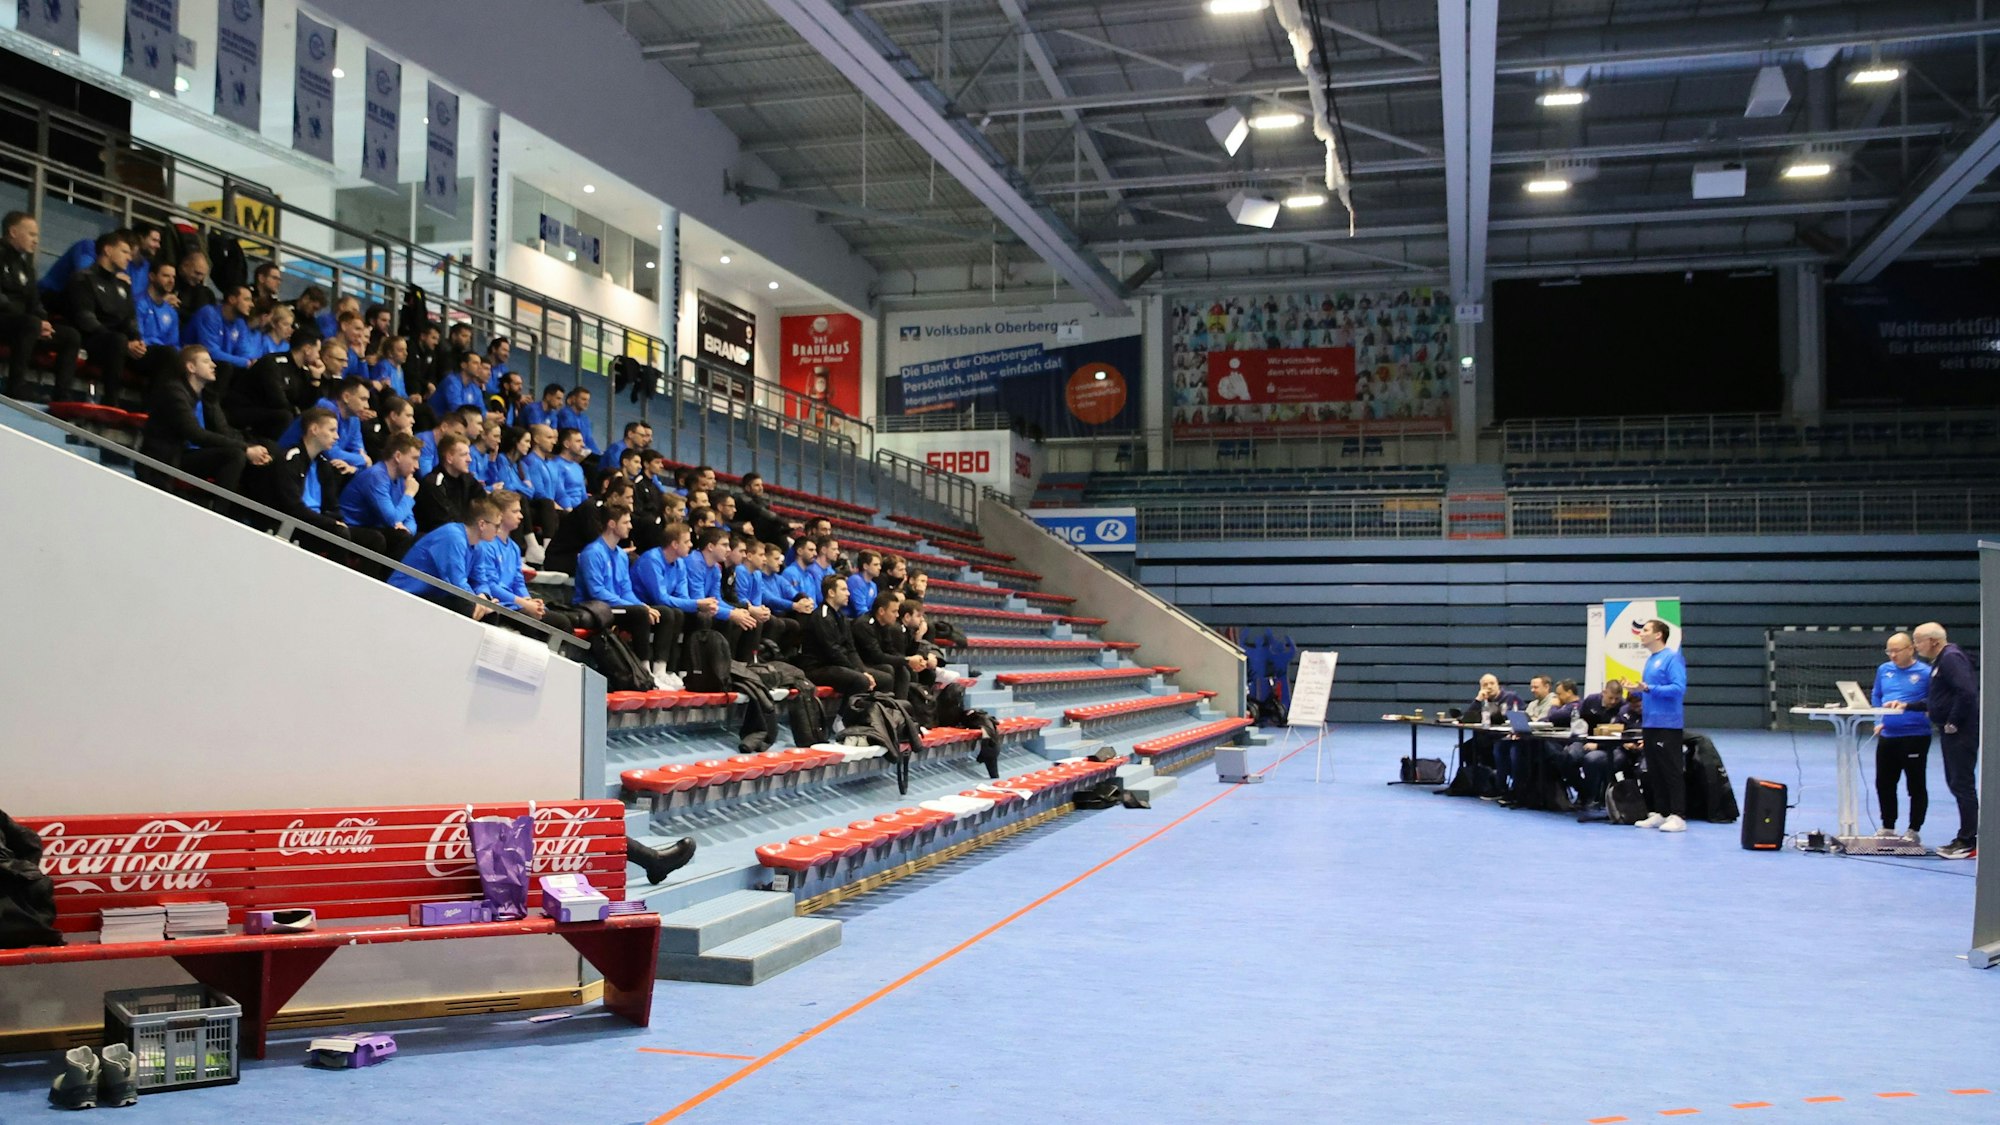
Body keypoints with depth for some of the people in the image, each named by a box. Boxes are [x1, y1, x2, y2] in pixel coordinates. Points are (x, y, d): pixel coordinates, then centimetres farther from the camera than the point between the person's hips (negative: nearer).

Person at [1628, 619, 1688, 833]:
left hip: (1667, 725, -9)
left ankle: (1678, 816, -2)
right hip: (1650, 724, 9)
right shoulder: (1650, 659, 15)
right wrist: (1637, 690, 6)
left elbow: (1679, 688, -21)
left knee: (1672, 771, -5)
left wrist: (1648, 688, -23)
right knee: (1654, 772, 11)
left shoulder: (1672, 658, -11)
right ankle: (1659, 813, 18)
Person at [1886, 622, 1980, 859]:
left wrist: (1953, 723, -19)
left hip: (1961, 732, -11)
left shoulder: (1951, 658, -15)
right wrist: (1907, 706, 17)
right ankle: (1966, 838, 19)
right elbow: (1936, 700, 24)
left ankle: (1968, 843, -4)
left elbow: (1967, 692, -26)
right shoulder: (1941, 660, 17)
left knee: (1962, 784, -7)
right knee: (1956, 784, 13)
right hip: (1951, 733, 11)